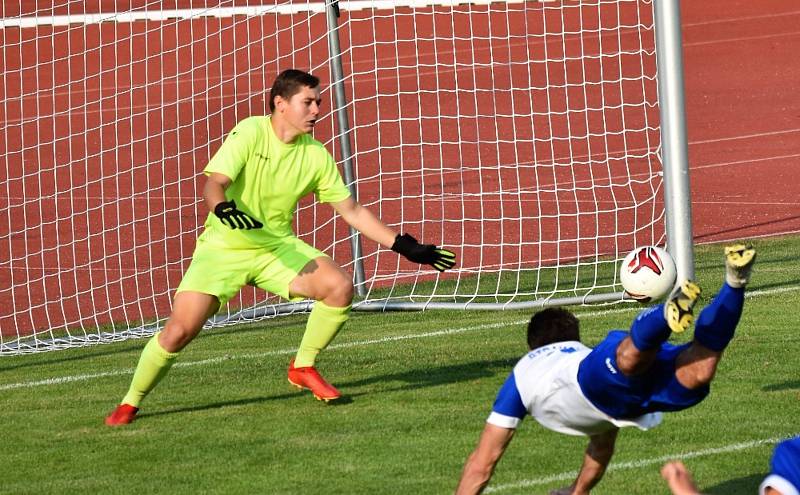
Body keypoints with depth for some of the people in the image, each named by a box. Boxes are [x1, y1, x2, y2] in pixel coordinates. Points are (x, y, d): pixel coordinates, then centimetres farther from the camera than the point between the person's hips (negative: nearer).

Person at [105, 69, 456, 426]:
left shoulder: (315, 155, -2)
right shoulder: (250, 133, -15)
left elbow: (352, 210, 5)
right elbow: (213, 184, -24)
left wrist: (404, 246, 0)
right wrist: (223, 209, -47)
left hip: (277, 246, 4)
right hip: (224, 247, -4)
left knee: (340, 287, -19)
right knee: (179, 331, -17)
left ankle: (303, 368, 3)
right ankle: (130, 403, 6)